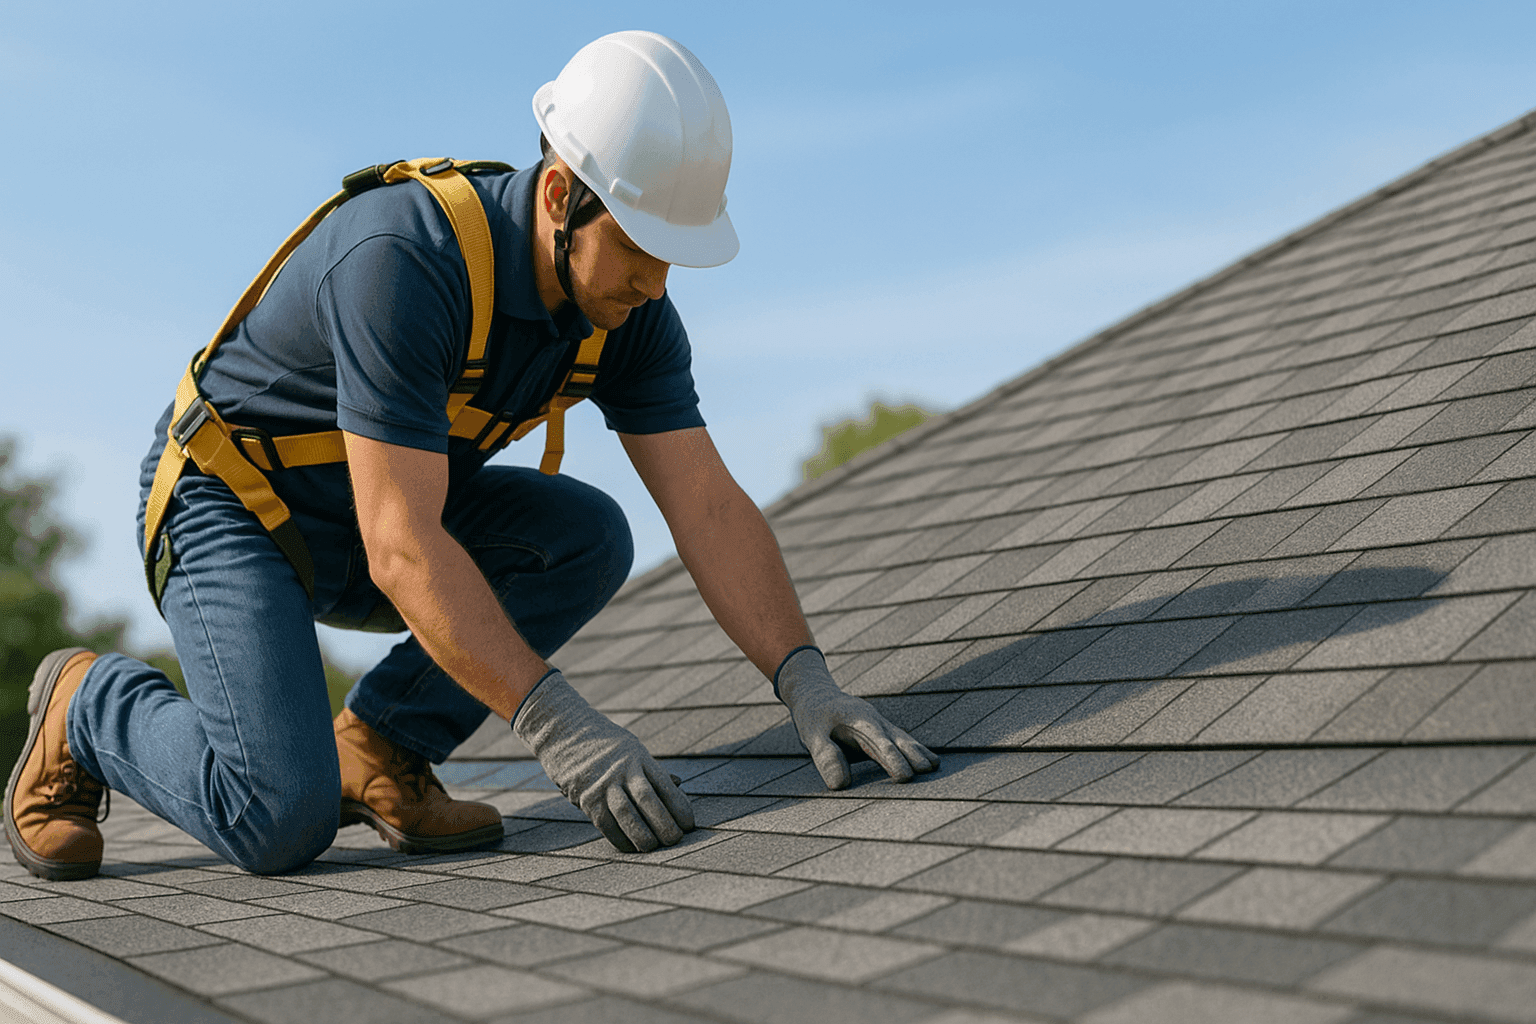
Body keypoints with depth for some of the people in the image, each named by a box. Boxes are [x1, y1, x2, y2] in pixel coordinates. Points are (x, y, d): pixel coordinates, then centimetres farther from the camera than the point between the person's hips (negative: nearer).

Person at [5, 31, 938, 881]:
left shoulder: (629, 306, -13)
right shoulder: (401, 261, -35)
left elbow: (710, 507, -15)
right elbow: (403, 548, -37)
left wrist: (806, 680, -28)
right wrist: (557, 726, -41)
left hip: (384, 510, 7)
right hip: (230, 503, -7)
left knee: (590, 537, -18)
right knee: (282, 820, -23)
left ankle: (376, 747, -2)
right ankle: (90, 707, 7)